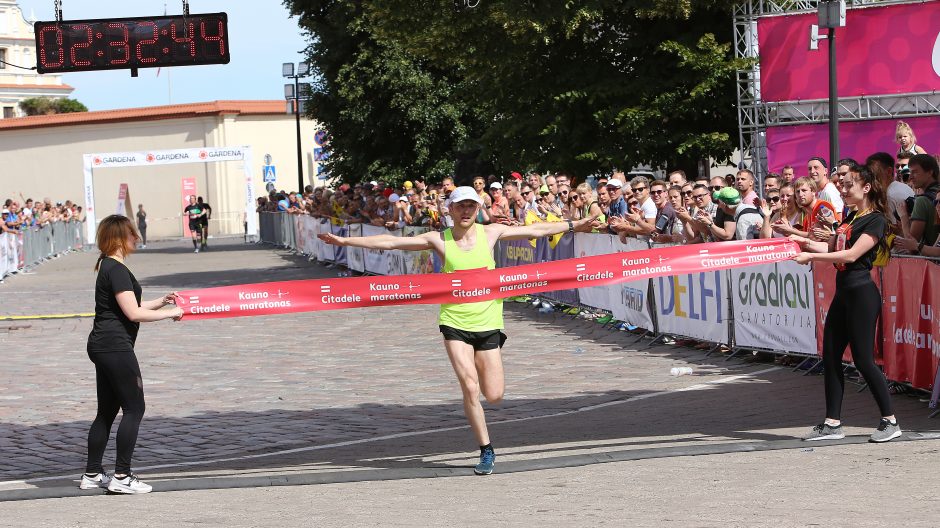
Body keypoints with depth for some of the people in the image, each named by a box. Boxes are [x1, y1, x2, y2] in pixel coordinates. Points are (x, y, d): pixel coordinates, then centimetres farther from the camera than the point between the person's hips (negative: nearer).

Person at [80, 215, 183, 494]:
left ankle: (92, 474, 18)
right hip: (115, 346, -10)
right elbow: (133, 313, -19)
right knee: (134, 408, -6)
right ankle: (122, 476, -6)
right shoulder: (116, 270, -15)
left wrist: (161, 301, 13)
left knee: (107, 411, 14)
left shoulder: (108, 267, 17)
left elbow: (129, 308, 23)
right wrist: (170, 313, -11)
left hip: (102, 345, 10)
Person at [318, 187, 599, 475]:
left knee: (494, 395, 0)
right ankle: (486, 451, 0)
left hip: (488, 321, 2)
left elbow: (535, 230, 11)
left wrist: (574, 225, 12)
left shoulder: (491, 232, 3)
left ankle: (481, 365, 36)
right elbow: (389, 242, -4)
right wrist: (344, 241, -8)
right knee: (470, 387, -14)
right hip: (455, 322, -2)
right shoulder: (439, 240, -2)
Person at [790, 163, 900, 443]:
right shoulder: (850, 218, 16)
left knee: (863, 358, -8)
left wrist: (811, 256, -20)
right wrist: (805, 242, 3)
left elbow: (852, 254, -20)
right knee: (830, 356, 5)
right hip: (843, 292, 9)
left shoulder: (876, 220, -11)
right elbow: (831, 247, 19)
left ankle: (890, 421, 2)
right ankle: (832, 423, 9)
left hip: (862, 293, -9)